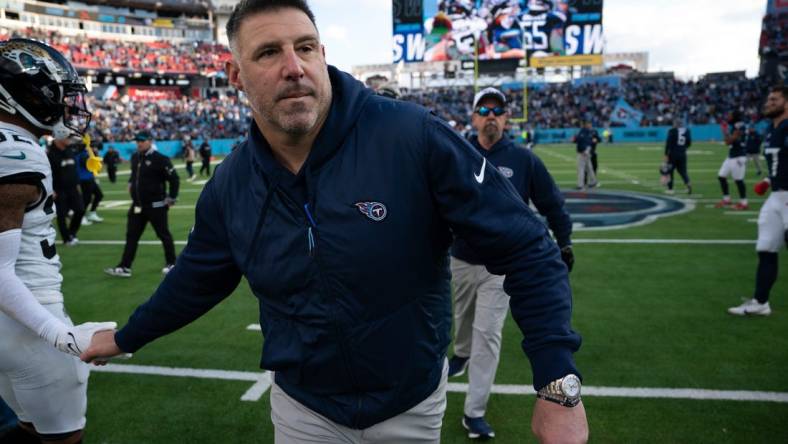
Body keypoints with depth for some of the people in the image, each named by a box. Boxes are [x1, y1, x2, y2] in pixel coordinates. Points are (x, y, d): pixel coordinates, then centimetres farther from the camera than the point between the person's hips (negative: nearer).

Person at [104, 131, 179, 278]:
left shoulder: (160, 159, -14)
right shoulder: (135, 157, 8)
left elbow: (174, 178, -13)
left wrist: (172, 198, -12)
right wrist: (131, 183, 13)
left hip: (156, 205, -7)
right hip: (137, 205, 7)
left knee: (163, 234, 5)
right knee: (131, 235, 5)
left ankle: (171, 263, 20)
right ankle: (124, 267, 8)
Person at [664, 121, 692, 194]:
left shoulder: (672, 131, -8)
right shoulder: (687, 130, 5)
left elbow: (668, 143, -12)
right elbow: (689, 143, 10)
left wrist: (666, 155, -10)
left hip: (673, 154, -4)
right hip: (683, 154, 4)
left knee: (670, 171, 8)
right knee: (682, 171, 12)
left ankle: (670, 189, 9)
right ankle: (688, 183, -14)